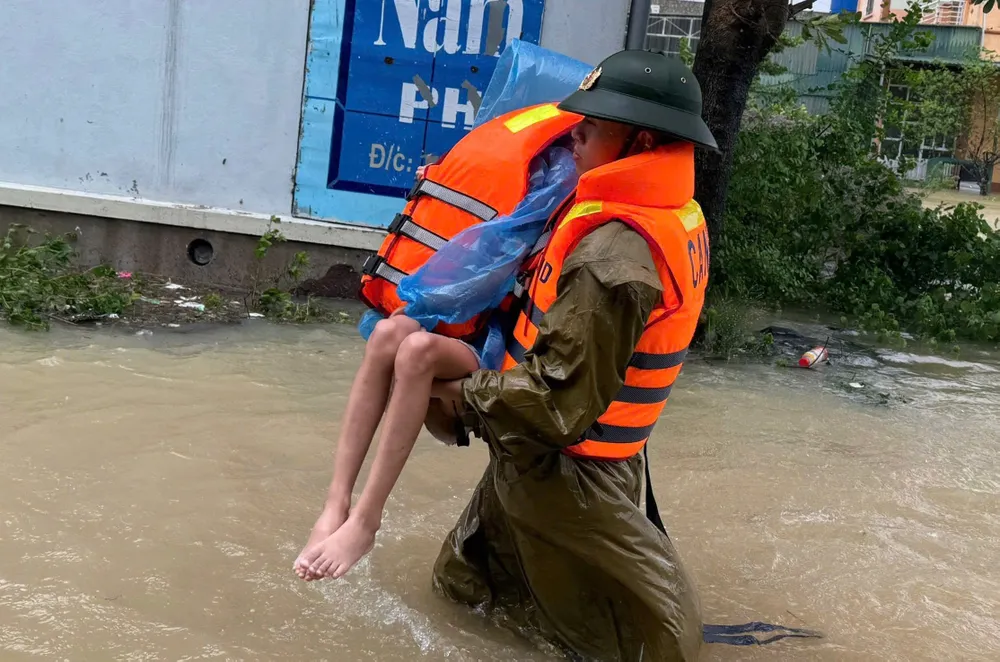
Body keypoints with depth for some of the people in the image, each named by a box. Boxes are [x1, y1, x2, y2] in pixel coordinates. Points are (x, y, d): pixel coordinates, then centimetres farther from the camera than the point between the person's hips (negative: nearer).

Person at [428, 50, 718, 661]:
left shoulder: (613, 255, -32)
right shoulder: (681, 220, -1)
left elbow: (558, 402, -30)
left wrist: (468, 393, -14)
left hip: (560, 467, -9)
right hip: (602, 452, 9)